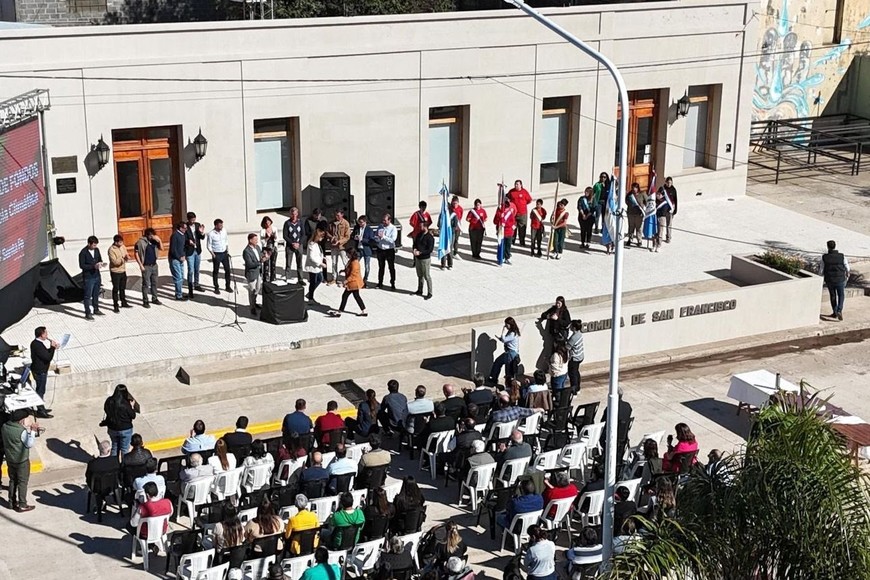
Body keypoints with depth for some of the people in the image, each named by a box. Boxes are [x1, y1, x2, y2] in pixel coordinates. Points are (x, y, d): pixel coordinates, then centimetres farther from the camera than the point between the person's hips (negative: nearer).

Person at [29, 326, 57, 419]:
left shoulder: (37, 343, 5)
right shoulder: (37, 345, -26)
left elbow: (45, 354, 14)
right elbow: (48, 357, -27)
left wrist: (52, 347, -1)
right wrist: (53, 347, -18)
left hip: (41, 370, 10)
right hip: (39, 372, -10)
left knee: (40, 390, 20)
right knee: (40, 390, -2)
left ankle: (41, 408, 32)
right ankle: (40, 412, 6)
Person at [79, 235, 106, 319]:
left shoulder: (96, 250, 4)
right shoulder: (83, 253, -16)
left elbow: (100, 259, 16)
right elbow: (82, 265, -17)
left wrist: (101, 263, -8)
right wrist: (93, 266, -26)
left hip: (96, 276, 7)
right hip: (88, 277, -7)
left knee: (96, 294, 18)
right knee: (88, 296, -1)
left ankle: (96, 310, 32)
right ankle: (88, 314, 3)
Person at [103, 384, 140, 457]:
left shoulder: (109, 401, -12)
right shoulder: (125, 404, -25)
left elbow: (106, 410, 5)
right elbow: (133, 416, -15)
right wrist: (132, 406, 0)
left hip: (112, 429, 5)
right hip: (125, 429, -5)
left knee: (114, 446, 23)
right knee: (124, 449, 11)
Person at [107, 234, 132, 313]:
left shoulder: (123, 247, 1)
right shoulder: (111, 250, -19)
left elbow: (126, 255, 7)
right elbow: (115, 261, -23)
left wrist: (127, 257, -16)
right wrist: (123, 258, -32)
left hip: (123, 271, 7)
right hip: (115, 272, -7)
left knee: (123, 288, 19)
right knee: (116, 289, 1)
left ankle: (124, 303, 32)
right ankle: (115, 306, 8)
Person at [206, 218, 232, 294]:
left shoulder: (224, 231, -1)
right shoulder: (211, 234, -15)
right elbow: (208, 246, -8)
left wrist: (227, 250, 6)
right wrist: (213, 255, -12)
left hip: (224, 253, 4)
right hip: (216, 254, -4)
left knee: (227, 270, 8)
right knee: (215, 271, 5)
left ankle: (228, 286, 21)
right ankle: (216, 288, 16)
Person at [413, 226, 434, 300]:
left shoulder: (430, 237, -17)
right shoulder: (419, 235, 6)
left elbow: (430, 249, -19)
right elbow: (415, 243, 15)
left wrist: (420, 252, -22)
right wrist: (415, 249, -8)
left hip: (425, 259, -7)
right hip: (418, 258, 7)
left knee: (427, 276, -1)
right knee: (420, 275, 19)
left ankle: (429, 293, 8)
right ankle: (420, 290, 32)